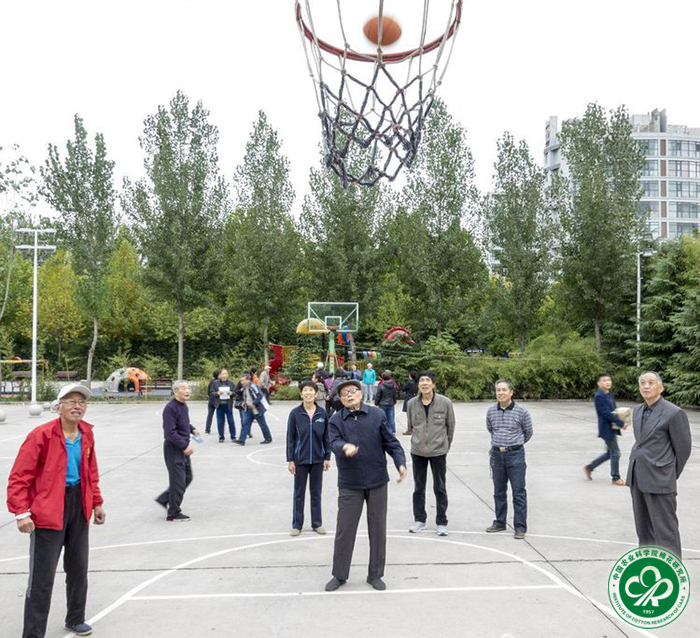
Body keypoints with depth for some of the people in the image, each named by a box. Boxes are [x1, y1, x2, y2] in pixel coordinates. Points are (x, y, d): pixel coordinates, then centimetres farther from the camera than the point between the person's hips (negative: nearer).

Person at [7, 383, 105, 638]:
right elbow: (19, 477, -16)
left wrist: (96, 502, 14)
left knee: (78, 567, 19)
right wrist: (21, 512, -22)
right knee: (43, 576, -1)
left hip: (79, 507, 7)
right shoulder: (40, 436, -17)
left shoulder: (86, 434, 2)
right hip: (48, 510, -6)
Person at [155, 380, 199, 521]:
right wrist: (185, 445, -24)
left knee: (187, 477, 18)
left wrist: (192, 429, 9)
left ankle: (164, 500, 32)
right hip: (173, 448, -9)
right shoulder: (170, 408, -21)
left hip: (183, 448, 9)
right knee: (178, 481, -1)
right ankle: (173, 514, 14)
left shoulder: (183, 405, 8)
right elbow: (170, 433, -24)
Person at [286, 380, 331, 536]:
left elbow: (326, 437, 3)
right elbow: (290, 437, -5)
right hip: (300, 459, -1)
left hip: (318, 459, 1)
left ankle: (317, 523, 24)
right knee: (299, 493, 9)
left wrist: (327, 457, 2)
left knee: (316, 492, 12)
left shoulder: (322, 413, -3)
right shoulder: (295, 413, -7)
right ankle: (297, 524, 20)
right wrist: (290, 460, -6)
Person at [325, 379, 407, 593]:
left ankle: (375, 574, 25)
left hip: (377, 481, 1)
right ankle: (339, 575, 22)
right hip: (349, 484, -1)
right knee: (344, 530, 5)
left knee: (378, 529, 9)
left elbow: (391, 442, 1)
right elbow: (334, 443, -17)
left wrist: (400, 463, -13)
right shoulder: (336, 420, -1)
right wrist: (345, 447, -39)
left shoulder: (377, 415, 0)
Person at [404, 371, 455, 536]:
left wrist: (445, 445, 9)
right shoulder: (412, 403, -4)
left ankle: (442, 522, 19)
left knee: (440, 488, 7)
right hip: (418, 451, 2)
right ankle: (420, 519, 28)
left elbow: (450, 426, 1)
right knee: (418, 487, 13)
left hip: (438, 451, -2)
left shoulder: (445, 403, -10)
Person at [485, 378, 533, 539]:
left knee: (519, 493, 0)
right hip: (497, 455, 4)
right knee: (499, 492, 14)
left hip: (515, 455, -4)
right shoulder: (491, 411, 1)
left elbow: (528, 432, 6)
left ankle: (520, 527, 8)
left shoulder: (521, 412, -9)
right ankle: (500, 522, 27)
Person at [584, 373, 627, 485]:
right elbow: (606, 413, -22)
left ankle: (589, 467, 28)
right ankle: (616, 478, 15)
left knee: (610, 453, 16)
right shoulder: (599, 397, -18)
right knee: (615, 453, 0)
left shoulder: (610, 395, 11)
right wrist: (621, 423, -22)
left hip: (612, 428, 9)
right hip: (606, 429, -9)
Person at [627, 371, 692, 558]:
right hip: (637, 477, 7)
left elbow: (683, 448, -5)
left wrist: (672, 475, 4)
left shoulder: (674, 413, -12)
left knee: (665, 528, -3)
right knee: (643, 527, 16)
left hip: (659, 480, -7)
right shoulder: (638, 411, 10)